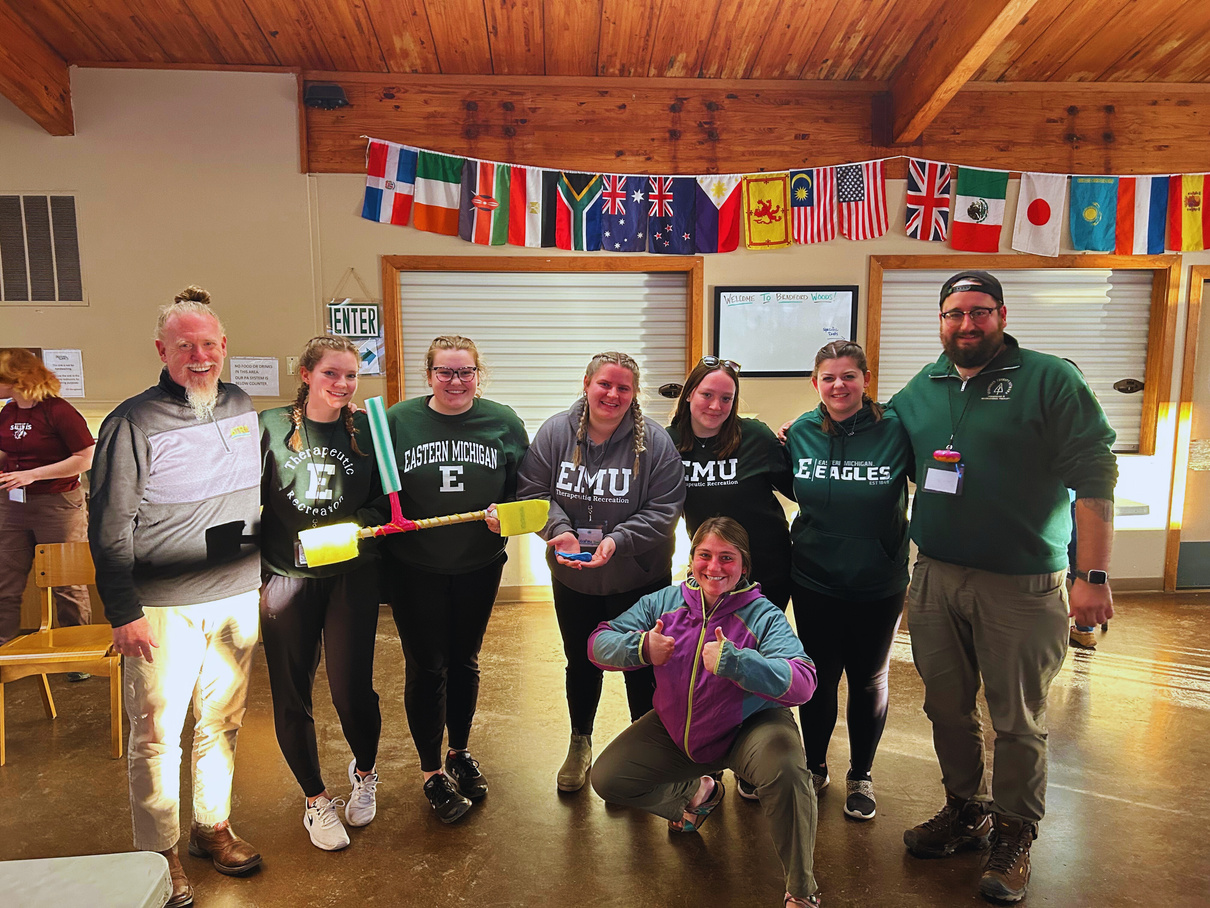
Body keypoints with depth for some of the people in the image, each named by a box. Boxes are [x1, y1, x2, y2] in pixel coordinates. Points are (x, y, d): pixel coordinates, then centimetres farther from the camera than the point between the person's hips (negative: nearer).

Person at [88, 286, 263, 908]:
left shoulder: (242, 408, 5)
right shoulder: (133, 423, -11)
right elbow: (110, 528, -8)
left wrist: (263, 575, 16)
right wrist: (124, 612, -10)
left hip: (238, 597, 5)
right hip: (164, 607, -5)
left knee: (222, 721, 16)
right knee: (155, 733, 7)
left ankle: (213, 827, 35)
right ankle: (158, 856, 25)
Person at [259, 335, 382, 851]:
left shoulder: (366, 431, 1)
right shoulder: (271, 427, 0)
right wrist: (252, 576, 0)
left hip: (352, 575, 0)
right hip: (286, 577, 1)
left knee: (352, 690, 0)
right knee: (291, 696, 8)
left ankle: (364, 773, 34)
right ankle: (315, 798, 32)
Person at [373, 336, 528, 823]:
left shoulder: (503, 422, -4)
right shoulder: (397, 420, -7)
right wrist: (381, 520, -18)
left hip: (479, 565, 2)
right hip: (414, 567, -1)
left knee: (464, 660, 18)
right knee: (426, 666, 7)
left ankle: (460, 752, 41)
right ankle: (432, 772, 27)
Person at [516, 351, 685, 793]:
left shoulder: (655, 443, -14)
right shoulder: (555, 432, -8)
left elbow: (663, 511, -14)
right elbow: (533, 492, -5)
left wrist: (617, 540, -27)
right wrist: (560, 530, -22)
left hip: (638, 581, -2)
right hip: (572, 579, 3)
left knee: (640, 667, 11)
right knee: (580, 663, 21)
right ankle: (580, 744, 45)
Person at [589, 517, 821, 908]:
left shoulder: (763, 615, -20)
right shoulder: (664, 602, -7)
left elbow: (802, 682, -33)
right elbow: (598, 642, -7)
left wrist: (732, 660, -44)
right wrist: (640, 647, -28)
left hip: (747, 729, -4)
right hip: (674, 730, 5)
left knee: (785, 769, -35)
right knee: (606, 779, 0)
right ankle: (695, 793, 27)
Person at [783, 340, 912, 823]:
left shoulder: (894, 429, -12)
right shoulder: (800, 432, -2)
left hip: (878, 584, -1)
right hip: (814, 582, 2)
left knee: (868, 681, 15)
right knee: (818, 679, 14)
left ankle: (861, 775, 38)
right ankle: (814, 767, 38)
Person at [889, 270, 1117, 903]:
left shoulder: (1051, 381, -5)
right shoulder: (920, 390, 10)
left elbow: (1094, 477, -10)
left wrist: (1092, 575, -15)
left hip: (1019, 585, -4)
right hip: (934, 578, 5)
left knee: (1017, 719, 7)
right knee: (947, 707, 15)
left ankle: (1014, 836, 27)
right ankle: (965, 811, 35)